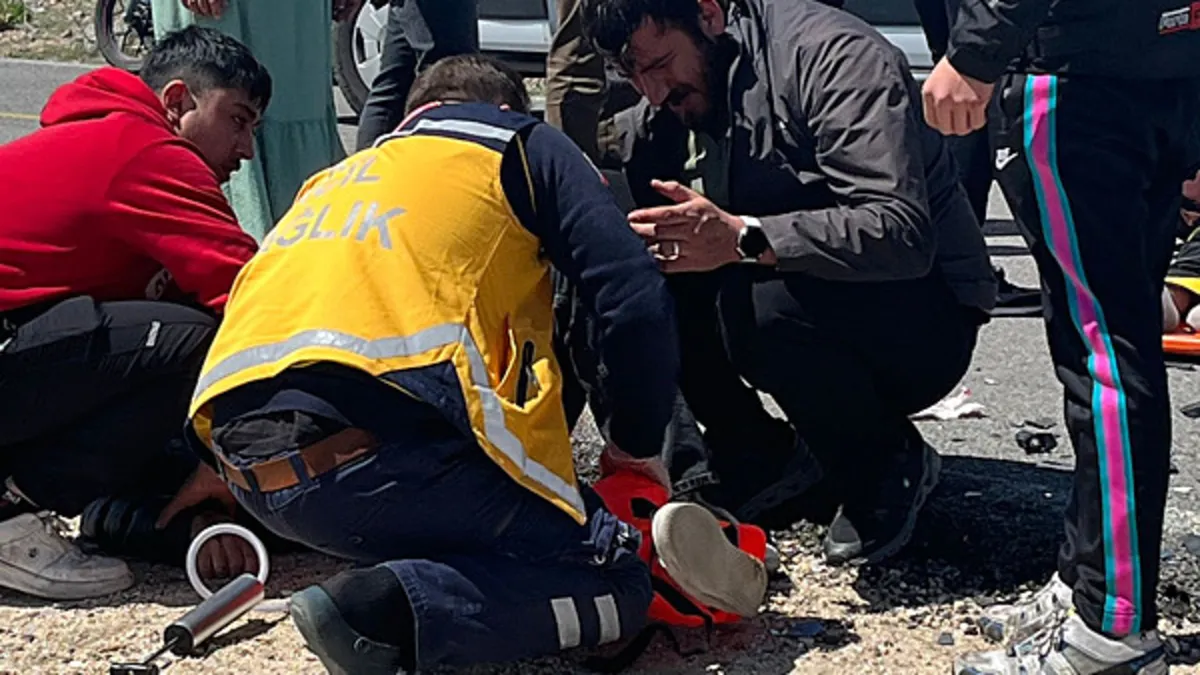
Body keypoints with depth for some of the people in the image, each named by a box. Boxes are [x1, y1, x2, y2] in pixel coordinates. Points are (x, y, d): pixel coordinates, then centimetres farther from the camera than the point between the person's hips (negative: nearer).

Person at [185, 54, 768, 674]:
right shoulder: (519, 144, 17)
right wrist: (637, 448, 21)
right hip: (380, 442, -7)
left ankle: (380, 601, -1)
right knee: (615, 578, 6)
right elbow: (637, 304, 6)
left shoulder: (334, 179, 34)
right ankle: (389, 609, -16)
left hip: (250, 464, 8)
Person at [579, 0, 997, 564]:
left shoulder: (834, 56, -21)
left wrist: (742, 238, -42)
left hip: (921, 315, -6)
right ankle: (760, 462, 3)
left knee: (764, 309, -35)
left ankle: (893, 467, -6)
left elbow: (901, 233, -32)